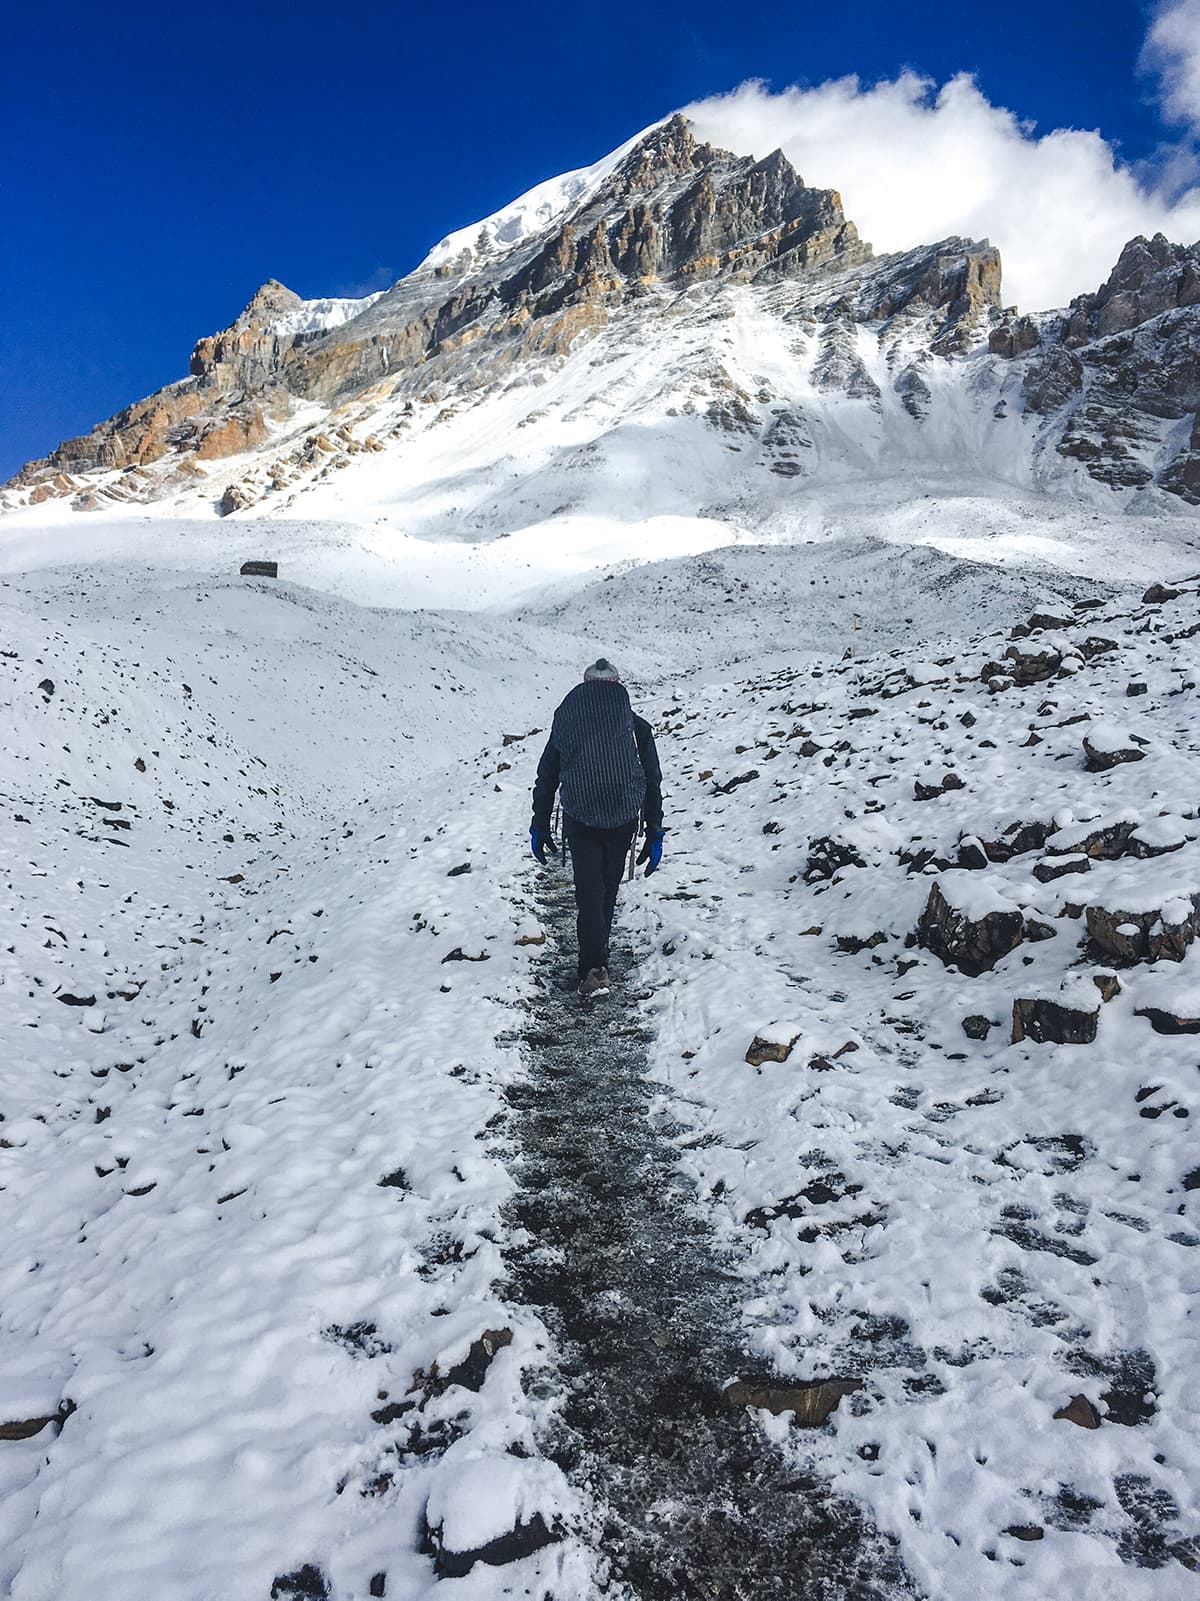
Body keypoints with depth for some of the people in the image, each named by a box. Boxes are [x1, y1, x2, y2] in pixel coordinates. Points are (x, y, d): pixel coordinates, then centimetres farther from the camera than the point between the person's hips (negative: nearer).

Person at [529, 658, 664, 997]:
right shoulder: (636, 727, 3)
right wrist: (654, 835, 9)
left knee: (589, 892, 2)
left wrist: (539, 827, 16)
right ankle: (597, 958, 28)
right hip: (622, 820, 1)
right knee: (607, 890, 15)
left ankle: (594, 970, -10)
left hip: (579, 820, -1)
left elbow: (545, 779, 7)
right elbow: (653, 784, 3)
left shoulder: (566, 722, 4)